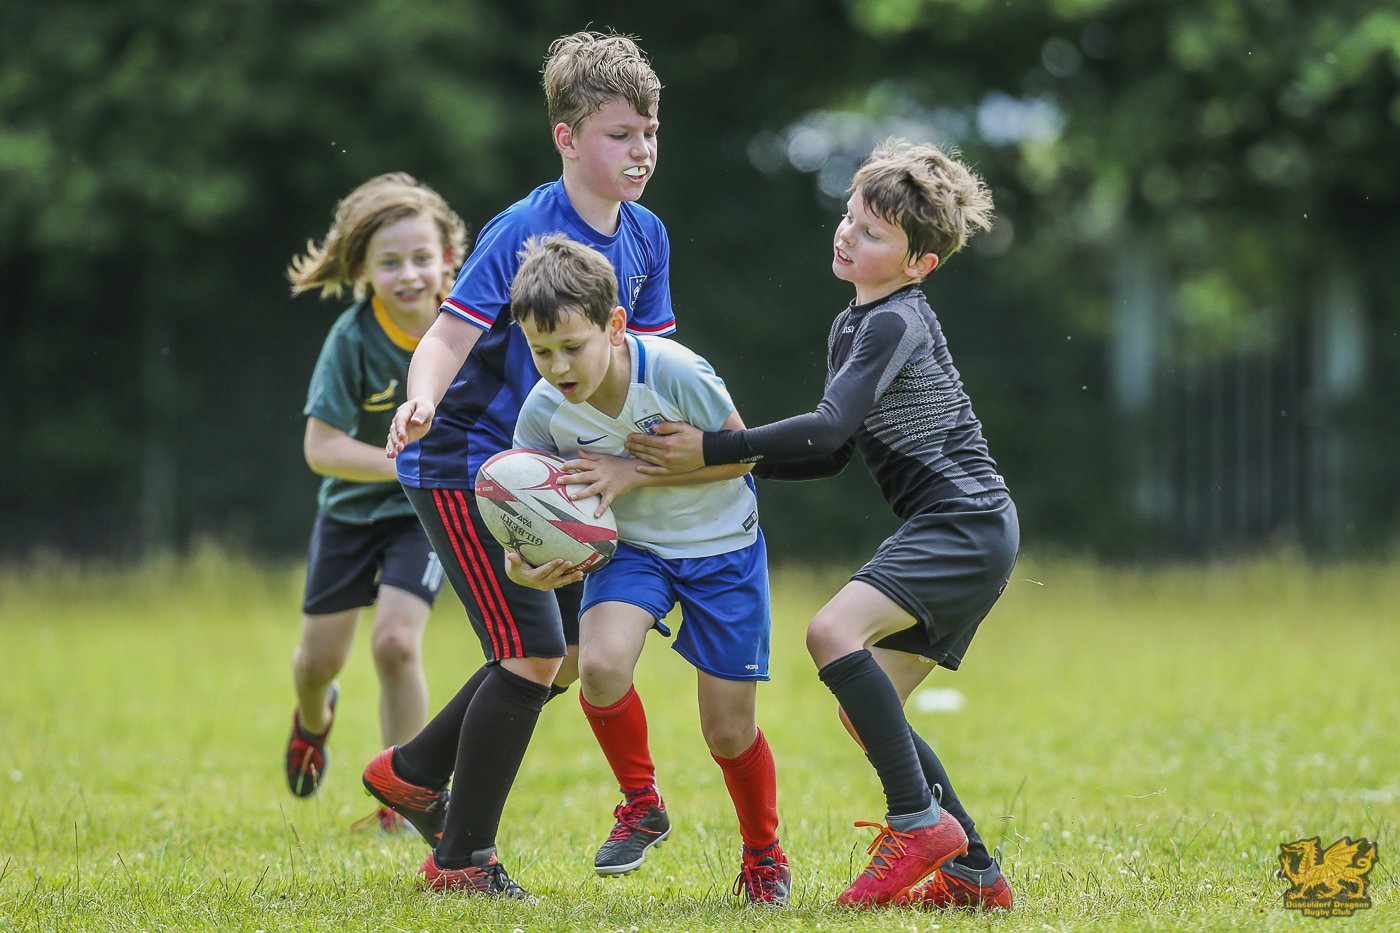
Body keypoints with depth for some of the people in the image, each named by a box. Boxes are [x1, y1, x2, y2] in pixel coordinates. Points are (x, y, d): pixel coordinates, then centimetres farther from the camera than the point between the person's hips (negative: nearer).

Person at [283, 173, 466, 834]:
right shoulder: (353, 340, -24)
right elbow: (320, 447, -27)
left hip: (429, 511, -1)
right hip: (353, 505, 1)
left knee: (395, 639, -20)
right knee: (320, 657, 9)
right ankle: (315, 718, 49)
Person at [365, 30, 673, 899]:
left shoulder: (645, 237, 2)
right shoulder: (522, 233, -20)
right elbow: (448, 338, -25)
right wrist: (422, 401, -44)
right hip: (464, 465, -8)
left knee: (576, 647, 11)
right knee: (532, 653, -12)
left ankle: (413, 770, 29)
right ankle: (461, 859, 1)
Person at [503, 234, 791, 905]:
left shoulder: (675, 372, -29)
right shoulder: (543, 410, -18)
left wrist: (633, 475, -26)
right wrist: (521, 566, -31)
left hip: (721, 547, -2)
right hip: (631, 546, 2)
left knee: (728, 732, 0)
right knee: (600, 667, -28)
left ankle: (763, 855, 29)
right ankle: (641, 806, -1)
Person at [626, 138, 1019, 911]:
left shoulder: (897, 323, -14)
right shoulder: (851, 327, 16)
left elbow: (829, 428, -24)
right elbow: (832, 456, 21)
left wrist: (712, 451, -21)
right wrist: (739, 463, 12)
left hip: (967, 522, -10)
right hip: (948, 535, 10)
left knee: (834, 631, -26)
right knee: (867, 710, 8)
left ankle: (920, 822, -22)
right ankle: (972, 873, 11)